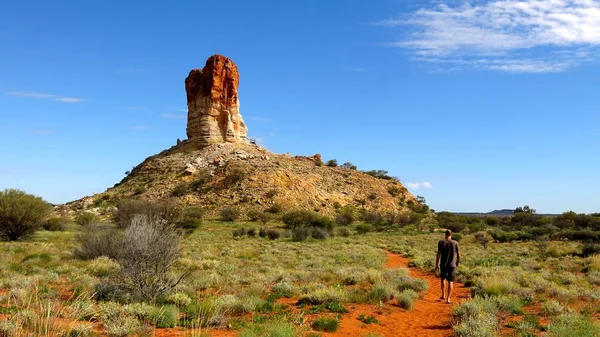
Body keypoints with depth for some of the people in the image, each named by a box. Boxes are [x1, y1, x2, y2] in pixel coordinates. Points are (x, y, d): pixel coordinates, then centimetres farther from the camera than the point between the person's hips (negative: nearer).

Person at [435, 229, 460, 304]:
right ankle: (448, 298, 1)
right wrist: (457, 262, 19)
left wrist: (437, 265, 0)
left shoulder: (441, 242, -6)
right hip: (452, 265, 0)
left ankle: (443, 295, 22)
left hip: (443, 264, 0)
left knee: (443, 278, 22)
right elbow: (458, 255, 1)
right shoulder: (455, 243, -3)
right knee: (450, 281, 4)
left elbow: (438, 254, -8)